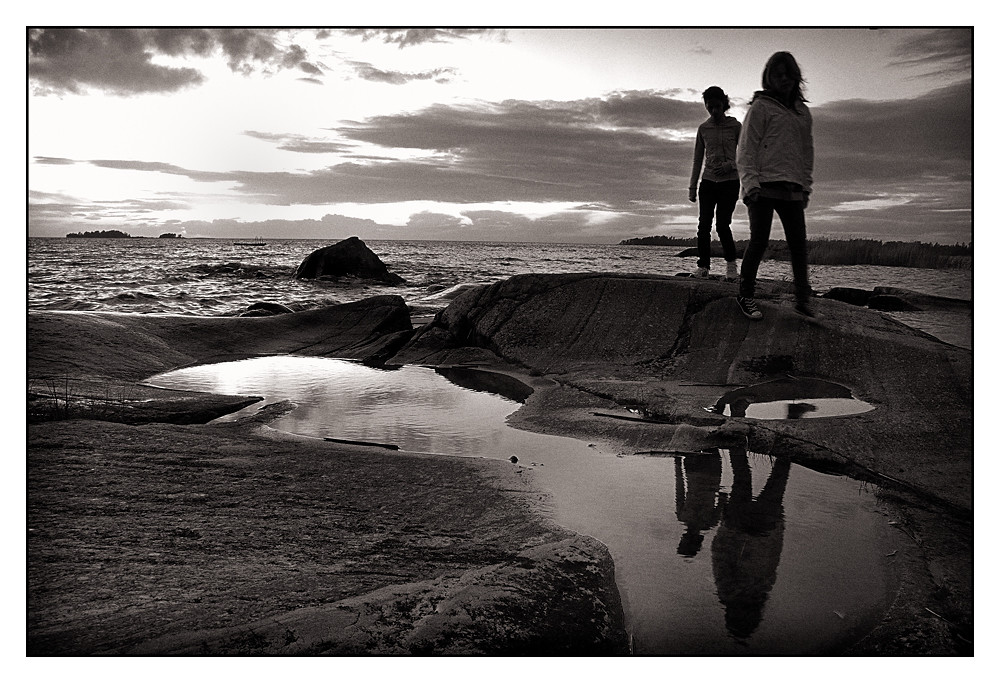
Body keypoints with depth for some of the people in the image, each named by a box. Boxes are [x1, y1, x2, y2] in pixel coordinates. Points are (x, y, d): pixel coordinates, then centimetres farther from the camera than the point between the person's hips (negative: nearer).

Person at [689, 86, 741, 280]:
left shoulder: (735, 126, 2)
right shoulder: (703, 128, 9)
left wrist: (729, 165, -15)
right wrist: (692, 187, 10)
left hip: (729, 182, -3)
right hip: (708, 182, 3)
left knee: (722, 224, -13)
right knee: (704, 225, -5)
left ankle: (731, 263, 5)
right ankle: (703, 266, 0)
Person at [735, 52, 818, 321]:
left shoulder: (803, 112, 19)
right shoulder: (760, 107, 3)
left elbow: (806, 152, 22)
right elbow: (746, 148, -3)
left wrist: (806, 187, 14)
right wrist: (750, 182, -14)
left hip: (792, 189, 5)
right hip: (764, 186, -5)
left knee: (799, 244, 2)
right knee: (759, 241, -6)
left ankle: (803, 299, 7)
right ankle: (745, 295, 5)